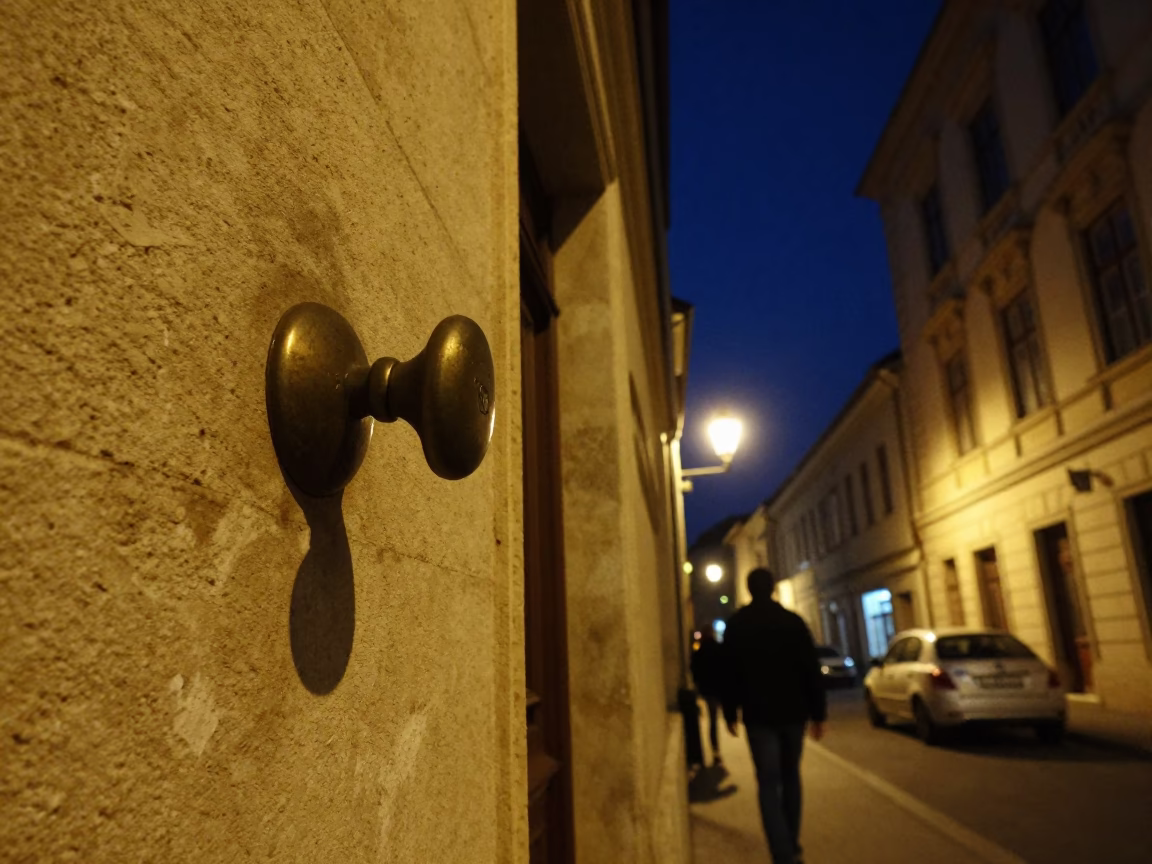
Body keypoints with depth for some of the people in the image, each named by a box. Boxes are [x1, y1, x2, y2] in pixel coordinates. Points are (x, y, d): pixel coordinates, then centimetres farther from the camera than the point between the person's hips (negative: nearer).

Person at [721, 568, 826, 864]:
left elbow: (730, 674, 0)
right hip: (793, 712, 2)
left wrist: (730, 712, 7)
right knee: (790, 777, 18)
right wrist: (818, 712, 1)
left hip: (759, 715, -2)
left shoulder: (736, 625, -1)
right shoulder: (793, 620, -1)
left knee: (769, 784, -1)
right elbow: (811, 670, -3)